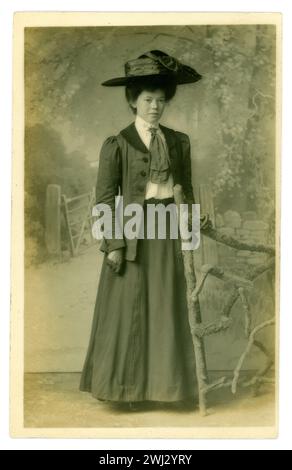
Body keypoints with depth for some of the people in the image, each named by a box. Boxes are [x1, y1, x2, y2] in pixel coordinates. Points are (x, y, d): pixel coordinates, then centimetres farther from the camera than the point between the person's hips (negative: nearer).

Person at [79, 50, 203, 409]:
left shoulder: (178, 141, 7)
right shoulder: (117, 144, -6)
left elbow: (187, 187, 12)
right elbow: (105, 198, -8)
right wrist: (113, 244, -14)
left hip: (166, 231, 4)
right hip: (132, 231, -4)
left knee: (166, 308, 9)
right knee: (128, 309, 4)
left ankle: (160, 378, 24)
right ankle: (122, 382, 20)